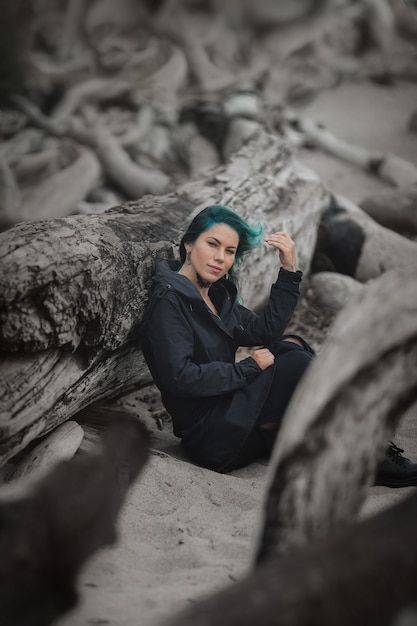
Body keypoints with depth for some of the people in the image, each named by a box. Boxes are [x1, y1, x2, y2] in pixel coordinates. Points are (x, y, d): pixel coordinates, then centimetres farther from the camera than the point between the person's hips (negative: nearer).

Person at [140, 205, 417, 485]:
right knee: (296, 365, -17)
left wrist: (289, 270, -2)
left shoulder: (217, 294, 14)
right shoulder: (169, 301, -14)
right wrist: (248, 368, -16)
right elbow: (180, 377, -24)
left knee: (290, 346, -4)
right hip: (208, 436, -9)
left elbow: (265, 331, 5)